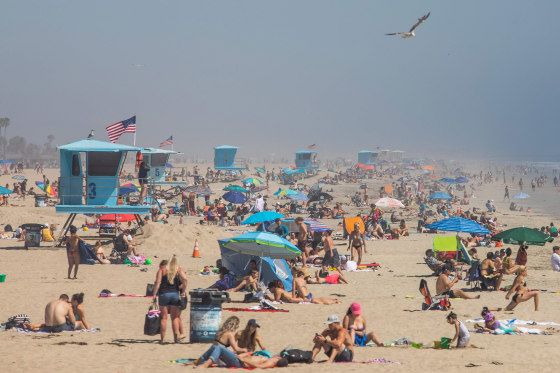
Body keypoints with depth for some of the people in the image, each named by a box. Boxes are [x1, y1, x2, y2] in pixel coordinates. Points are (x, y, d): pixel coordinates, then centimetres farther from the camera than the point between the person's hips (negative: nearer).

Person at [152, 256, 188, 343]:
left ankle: (162, 338, 3)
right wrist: (183, 291, -1)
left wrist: (154, 294, -6)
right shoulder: (178, 270, 5)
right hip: (175, 294, 2)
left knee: (164, 317, 3)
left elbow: (157, 283, -9)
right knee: (174, 317, 10)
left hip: (164, 294, -2)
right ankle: (176, 336, 4)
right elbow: (185, 279, -10)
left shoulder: (162, 270, 0)